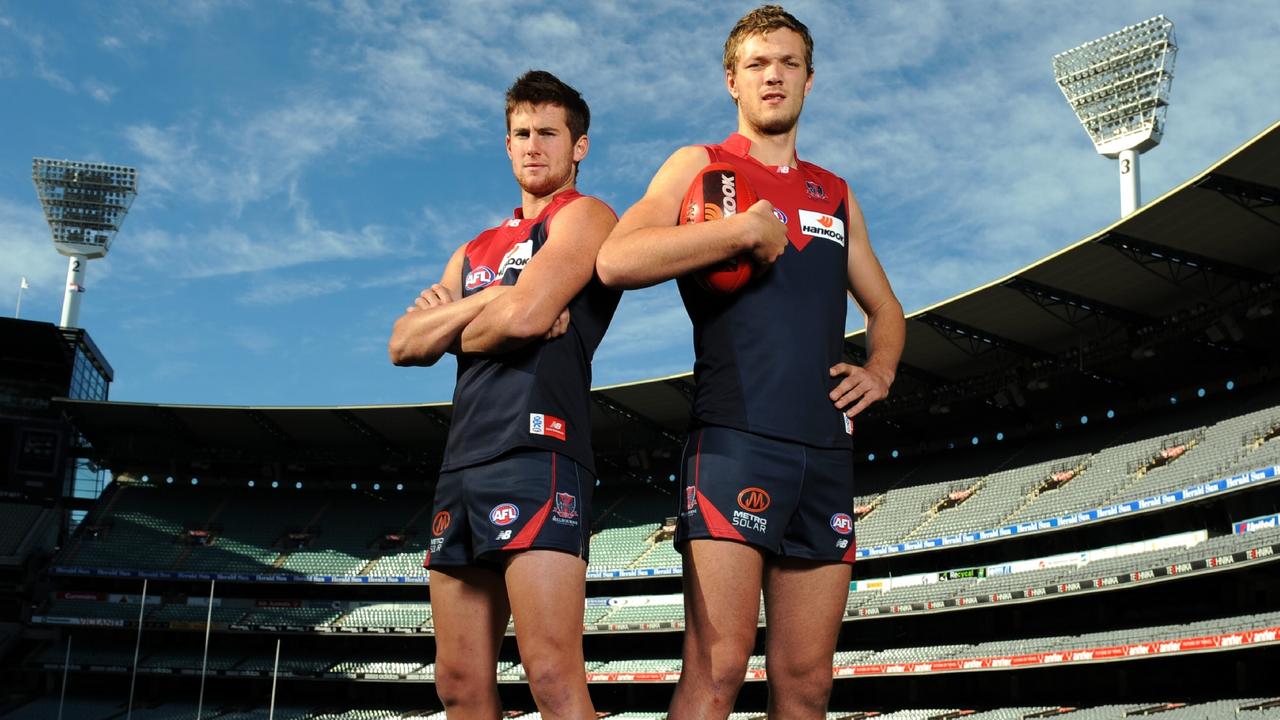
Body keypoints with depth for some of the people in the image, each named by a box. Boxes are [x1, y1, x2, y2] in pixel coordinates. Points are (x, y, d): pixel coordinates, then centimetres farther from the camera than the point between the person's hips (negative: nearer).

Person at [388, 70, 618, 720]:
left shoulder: (583, 216, 5)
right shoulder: (477, 250, 27)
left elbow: (525, 315, -12)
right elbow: (403, 344, 15)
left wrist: (457, 330, 8)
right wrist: (484, 302, -1)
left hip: (536, 451, -8)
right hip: (462, 465, 8)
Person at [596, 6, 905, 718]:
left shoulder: (835, 193, 22)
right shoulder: (700, 165, 7)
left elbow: (884, 308, 32)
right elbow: (616, 260, -11)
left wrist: (880, 372, 10)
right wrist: (748, 229, -10)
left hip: (827, 450, 5)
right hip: (735, 439, -5)